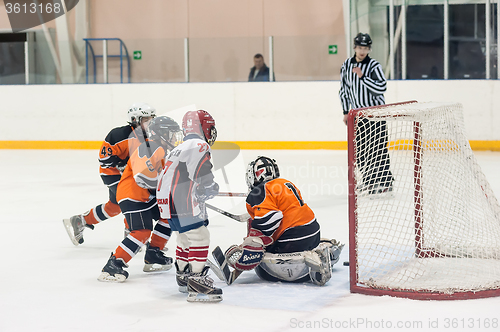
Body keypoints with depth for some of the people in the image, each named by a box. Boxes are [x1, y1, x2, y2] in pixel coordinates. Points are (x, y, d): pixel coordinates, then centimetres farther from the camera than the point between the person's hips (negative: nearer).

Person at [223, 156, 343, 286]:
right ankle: (327, 247, 23)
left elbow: (267, 222, -24)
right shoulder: (286, 183, 20)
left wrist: (249, 248, -24)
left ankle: (312, 260, -26)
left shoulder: (260, 192, -9)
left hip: (294, 238, -10)